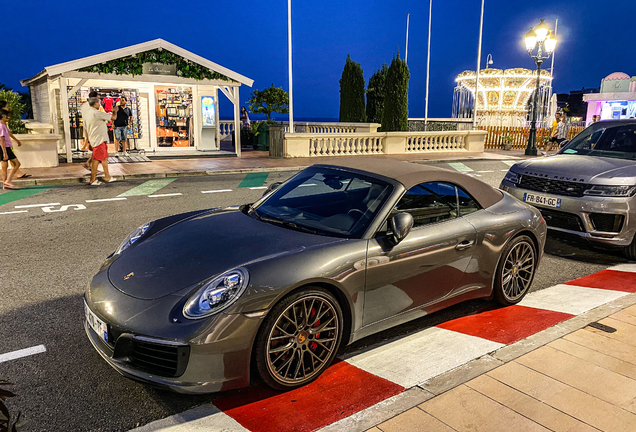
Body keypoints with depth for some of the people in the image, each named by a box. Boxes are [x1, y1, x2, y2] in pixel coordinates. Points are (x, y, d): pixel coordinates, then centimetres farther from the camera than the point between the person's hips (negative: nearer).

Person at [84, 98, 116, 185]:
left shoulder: (87, 113, 13)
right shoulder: (97, 113, -15)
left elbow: (85, 129, 17)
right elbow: (113, 117, -13)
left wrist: (89, 141, 21)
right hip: (99, 140, -10)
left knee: (105, 158, 17)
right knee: (96, 160, -5)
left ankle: (107, 176, 25)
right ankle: (92, 180, -1)